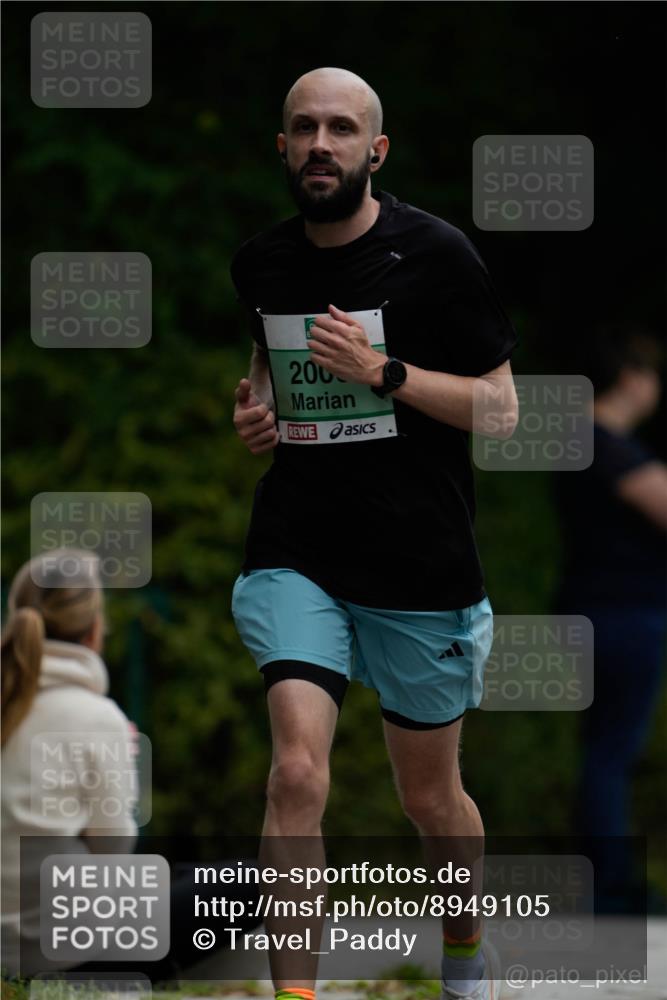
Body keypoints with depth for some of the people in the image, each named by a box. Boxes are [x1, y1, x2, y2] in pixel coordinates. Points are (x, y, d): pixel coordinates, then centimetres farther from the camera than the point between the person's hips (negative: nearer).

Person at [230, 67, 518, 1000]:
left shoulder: (434, 253, -9)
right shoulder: (261, 263, 4)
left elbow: (501, 407, -8)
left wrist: (382, 371, -20)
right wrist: (257, 410, 4)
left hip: (421, 564, -2)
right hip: (297, 554, 2)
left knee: (430, 795, 14)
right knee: (298, 771, -20)